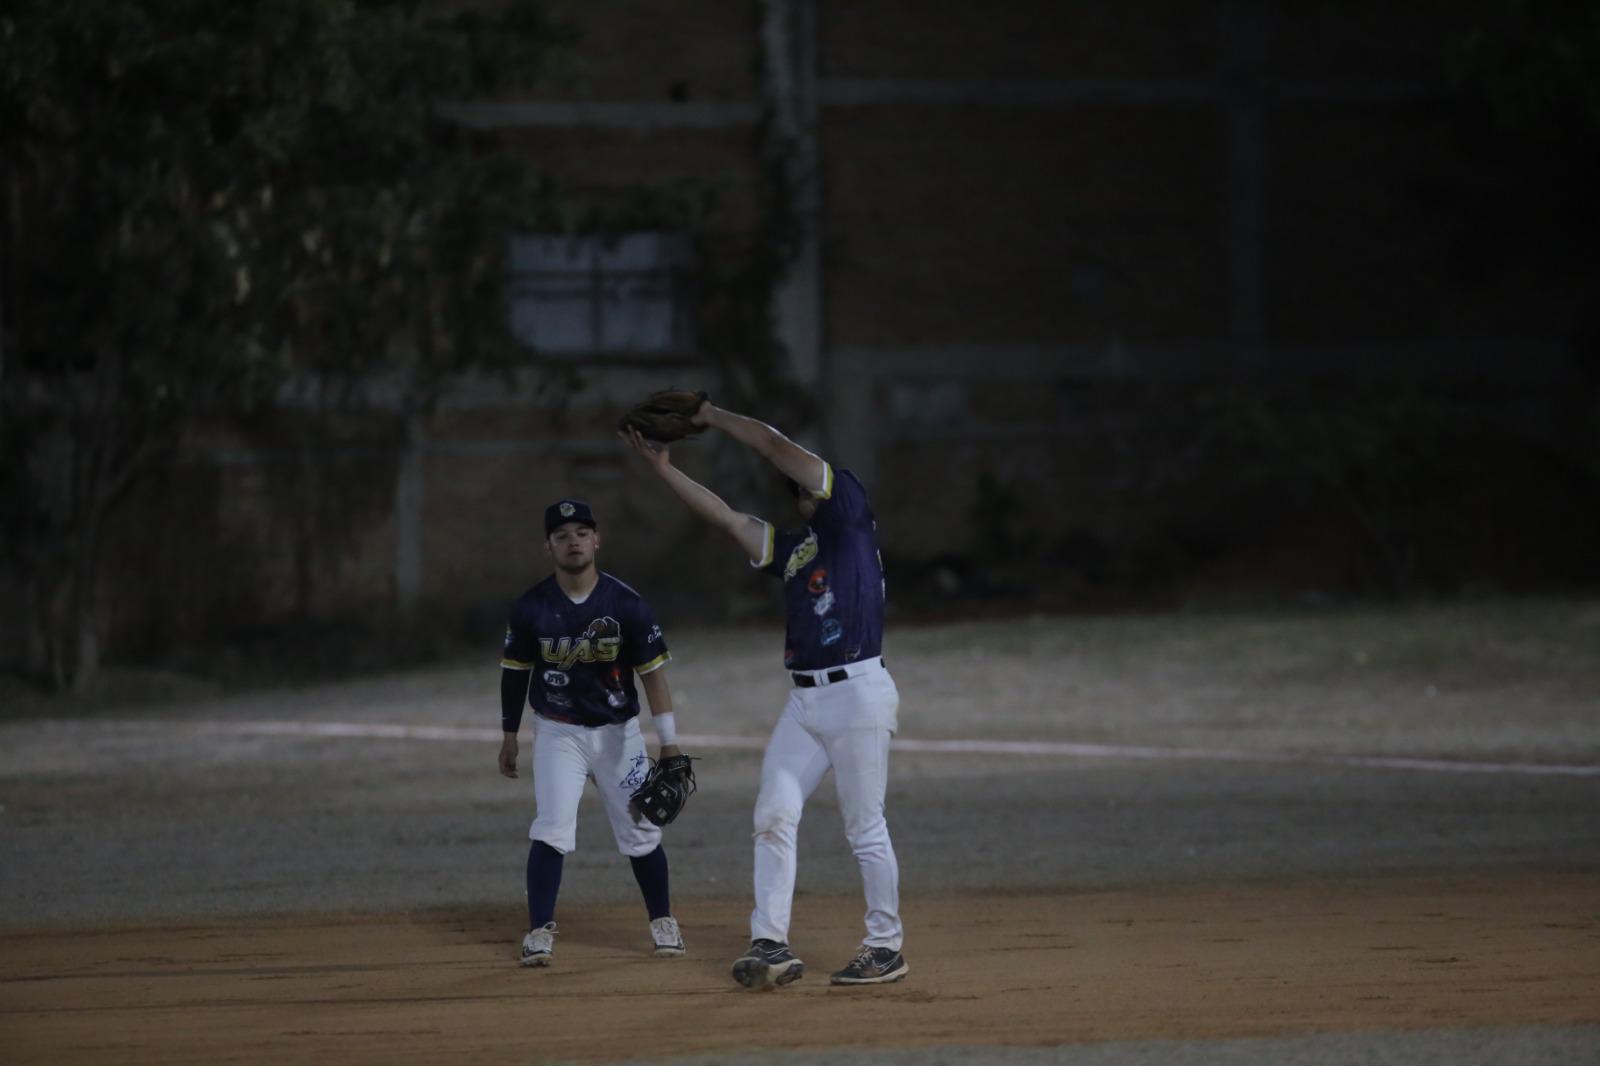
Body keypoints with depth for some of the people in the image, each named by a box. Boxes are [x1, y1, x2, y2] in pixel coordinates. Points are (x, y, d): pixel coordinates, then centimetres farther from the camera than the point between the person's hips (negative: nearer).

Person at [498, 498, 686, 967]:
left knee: (640, 831, 5)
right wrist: (509, 735, 10)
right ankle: (540, 931, -13)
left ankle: (662, 920, 25)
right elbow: (515, 672, 5)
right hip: (558, 733, 0)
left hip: (618, 732, 0)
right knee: (551, 829, -15)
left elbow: (653, 674, -10)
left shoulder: (626, 605, -12)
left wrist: (670, 746, -13)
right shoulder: (531, 608, -9)